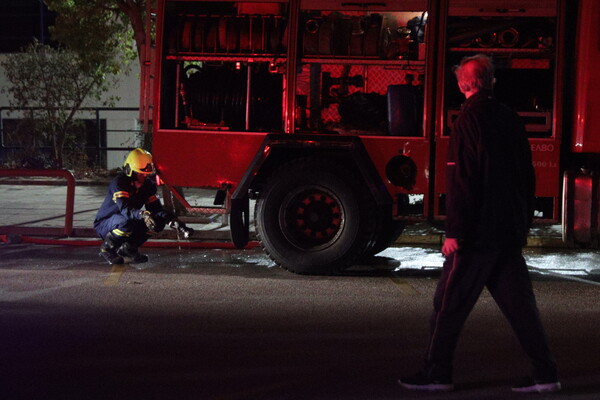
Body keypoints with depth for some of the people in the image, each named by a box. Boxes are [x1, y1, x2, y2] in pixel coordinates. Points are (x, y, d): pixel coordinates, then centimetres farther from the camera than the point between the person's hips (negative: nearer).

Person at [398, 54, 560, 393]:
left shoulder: (470, 118, -11)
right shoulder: (510, 118, 10)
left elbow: (462, 180, -17)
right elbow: (528, 176, 15)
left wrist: (455, 232, -15)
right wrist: (524, 224, 22)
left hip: (479, 233, -7)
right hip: (511, 231, 7)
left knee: (450, 303, 2)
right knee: (519, 303, 10)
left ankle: (437, 373, 9)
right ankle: (546, 374, 10)